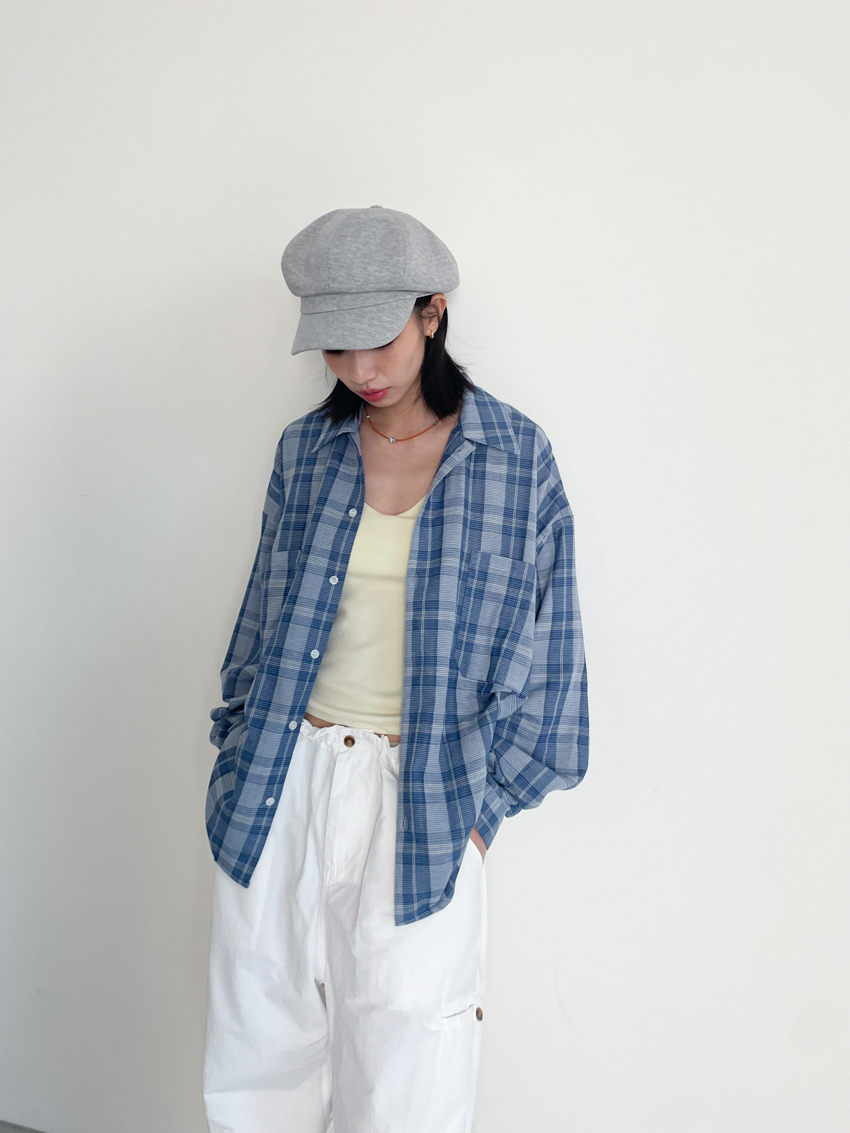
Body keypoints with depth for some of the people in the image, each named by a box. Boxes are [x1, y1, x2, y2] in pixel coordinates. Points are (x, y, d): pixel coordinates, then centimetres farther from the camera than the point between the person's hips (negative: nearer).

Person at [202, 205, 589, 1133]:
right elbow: (265, 614, 11)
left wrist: (481, 804, -3)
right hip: (284, 785, 3)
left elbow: (536, 645, -1)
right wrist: (238, 757, 9)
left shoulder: (515, 457, -4)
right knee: (259, 1045, 14)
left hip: (423, 799, -3)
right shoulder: (306, 450, 4)